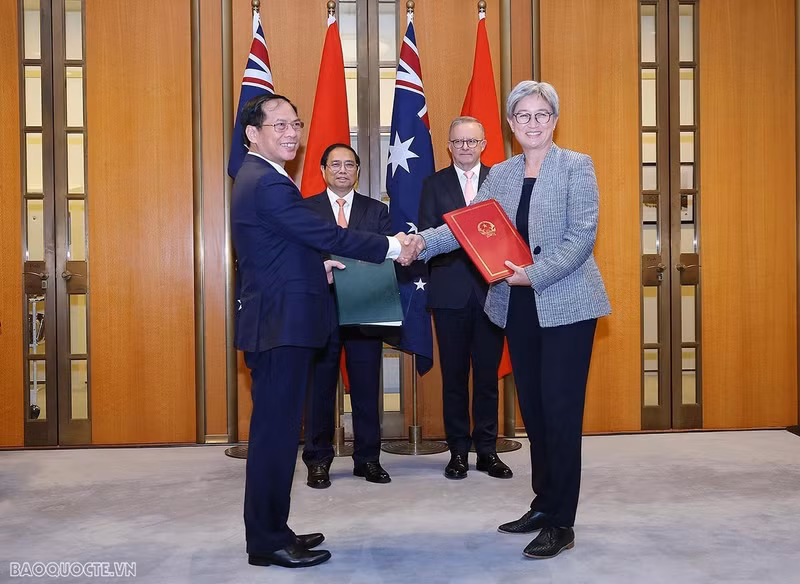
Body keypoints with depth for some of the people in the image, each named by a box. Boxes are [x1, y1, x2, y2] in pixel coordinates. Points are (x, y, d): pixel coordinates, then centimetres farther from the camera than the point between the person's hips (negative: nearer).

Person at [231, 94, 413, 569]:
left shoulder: (257, 177, 17)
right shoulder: (269, 183, -16)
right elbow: (328, 235, -20)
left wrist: (316, 269, 14)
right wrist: (392, 247, -13)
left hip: (276, 323, 11)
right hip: (282, 325, -11)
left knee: (275, 429, 14)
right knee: (276, 429, -3)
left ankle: (270, 530, 24)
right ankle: (268, 542, 6)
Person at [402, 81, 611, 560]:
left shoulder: (576, 166, -3)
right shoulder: (500, 175, 11)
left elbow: (582, 238, -12)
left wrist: (534, 274, -23)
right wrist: (425, 240, -16)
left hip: (565, 305, -5)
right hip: (518, 308, 5)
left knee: (560, 410, -4)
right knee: (533, 409, 11)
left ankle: (561, 523, 5)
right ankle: (544, 505, 25)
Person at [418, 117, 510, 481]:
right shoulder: (434, 184, 8)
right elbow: (426, 235, 1)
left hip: (491, 290, 0)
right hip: (450, 290, 0)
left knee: (487, 373, 6)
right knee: (453, 374, 7)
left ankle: (487, 450, 16)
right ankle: (458, 450, 17)